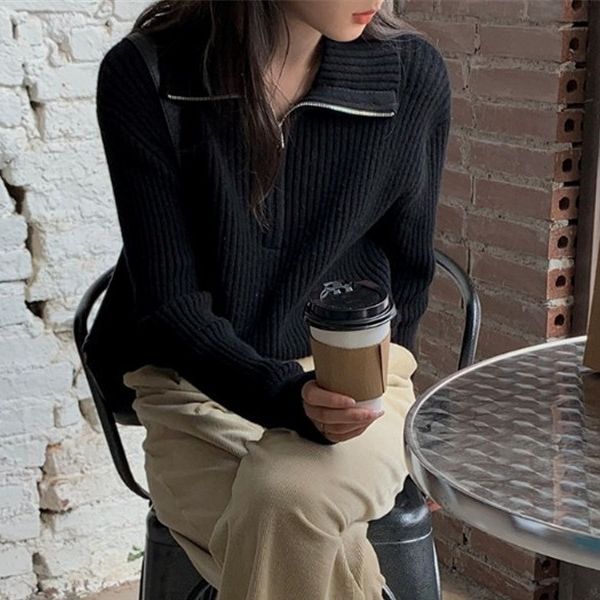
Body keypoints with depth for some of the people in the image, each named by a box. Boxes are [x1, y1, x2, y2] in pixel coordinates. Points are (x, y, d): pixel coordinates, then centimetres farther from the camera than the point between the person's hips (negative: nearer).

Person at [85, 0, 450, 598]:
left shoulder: (412, 75, -7)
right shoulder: (143, 77, -12)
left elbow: (407, 272, 8)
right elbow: (168, 301, -11)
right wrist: (287, 396, -25)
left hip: (354, 379, 1)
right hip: (199, 384, -1)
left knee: (286, 497, -32)